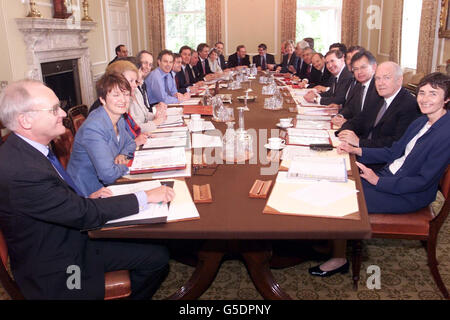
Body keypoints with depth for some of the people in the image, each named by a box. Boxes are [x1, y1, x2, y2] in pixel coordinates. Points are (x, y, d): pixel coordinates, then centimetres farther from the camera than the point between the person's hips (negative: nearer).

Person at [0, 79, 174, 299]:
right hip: (58, 273, -8)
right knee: (158, 256, -5)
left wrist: (86, 201, -7)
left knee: (156, 253, 8)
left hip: (67, 237, 8)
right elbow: (83, 214, -26)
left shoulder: (23, 149, -2)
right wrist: (146, 197, -19)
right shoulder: (20, 171, -32)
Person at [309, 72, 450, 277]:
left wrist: (378, 181, -20)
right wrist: (357, 151, 1)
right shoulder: (421, 122, 6)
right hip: (389, 175, 9)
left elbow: (424, 181, -22)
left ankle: (339, 259, 5)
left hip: (409, 196, -9)